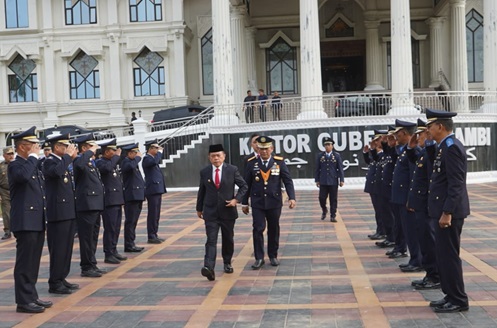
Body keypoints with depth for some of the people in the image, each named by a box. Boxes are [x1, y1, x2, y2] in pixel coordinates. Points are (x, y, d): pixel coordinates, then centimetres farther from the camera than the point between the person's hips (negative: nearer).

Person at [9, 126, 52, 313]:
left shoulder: (34, 166, 18)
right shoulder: (15, 166, -9)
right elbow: (23, 175, -34)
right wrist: (33, 156, -20)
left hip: (37, 222, 9)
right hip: (25, 222, -9)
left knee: (33, 262, 12)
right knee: (25, 262, -4)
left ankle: (31, 296, 20)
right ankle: (23, 301, 1)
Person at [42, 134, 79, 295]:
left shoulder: (63, 161, 16)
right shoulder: (50, 161, -12)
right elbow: (56, 172, -34)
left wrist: (73, 158, 9)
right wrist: (68, 156, -22)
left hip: (68, 213, 9)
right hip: (58, 213, -9)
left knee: (66, 247, 13)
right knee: (58, 248, -4)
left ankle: (61, 278, 22)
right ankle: (55, 283, 3)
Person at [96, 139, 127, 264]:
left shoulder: (113, 162, 17)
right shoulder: (100, 162, -10)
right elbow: (107, 168, -31)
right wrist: (116, 156, -21)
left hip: (117, 200, 9)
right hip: (109, 201, -9)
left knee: (116, 228, 13)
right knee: (110, 228, -5)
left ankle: (114, 251, 22)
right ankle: (108, 255, 1)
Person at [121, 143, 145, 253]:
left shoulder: (134, 162, 20)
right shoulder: (126, 162, -9)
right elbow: (130, 166, -35)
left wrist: (142, 196, 22)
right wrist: (138, 157, -18)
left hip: (137, 196, 10)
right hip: (131, 197, -9)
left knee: (133, 221, 13)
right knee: (130, 221, -6)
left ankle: (131, 244, 19)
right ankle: (129, 245, -3)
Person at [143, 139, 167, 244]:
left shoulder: (152, 158, 18)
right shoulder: (146, 159, -11)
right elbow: (155, 161, -32)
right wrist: (160, 152, -18)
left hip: (157, 190, 10)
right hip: (152, 190, -10)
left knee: (156, 214, 12)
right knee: (152, 214, -6)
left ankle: (154, 235, 18)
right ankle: (151, 237, -2)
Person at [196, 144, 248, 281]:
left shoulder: (232, 170, -4)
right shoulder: (204, 172, 1)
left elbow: (244, 186, 4)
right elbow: (201, 191, 11)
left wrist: (236, 199, -10)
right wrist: (199, 208, 16)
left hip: (228, 211, 1)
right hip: (210, 213, 0)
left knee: (228, 239, 13)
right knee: (211, 240, -11)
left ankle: (227, 263, 33)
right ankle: (209, 268, -21)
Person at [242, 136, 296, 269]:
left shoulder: (279, 162, -1)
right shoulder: (252, 163, 0)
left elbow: (288, 181, -3)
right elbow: (246, 184, 4)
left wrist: (291, 197, -15)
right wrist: (244, 203, 6)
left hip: (274, 202, 1)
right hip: (257, 203, -1)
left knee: (274, 230, 10)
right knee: (258, 229, -6)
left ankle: (273, 256, 24)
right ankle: (259, 258, 3)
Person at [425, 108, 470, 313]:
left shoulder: (451, 147, -17)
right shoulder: (444, 146, 13)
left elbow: (456, 183, -22)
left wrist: (447, 212, -24)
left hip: (449, 211, -10)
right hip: (444, 209, 10)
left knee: (449, 255, -3)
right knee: (443, 255, 14)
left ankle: (458, 300, 6)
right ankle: (450, 296, 23)